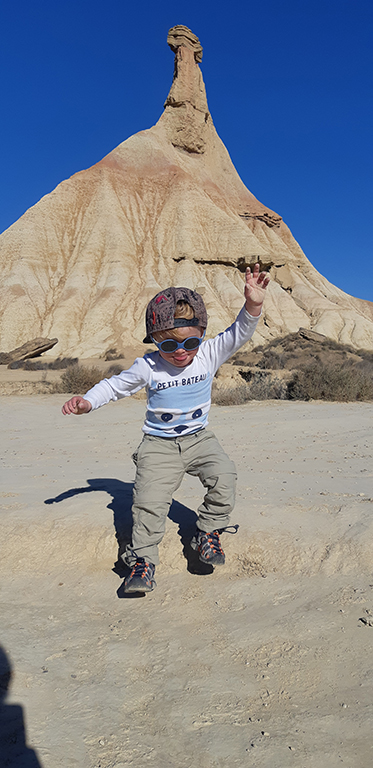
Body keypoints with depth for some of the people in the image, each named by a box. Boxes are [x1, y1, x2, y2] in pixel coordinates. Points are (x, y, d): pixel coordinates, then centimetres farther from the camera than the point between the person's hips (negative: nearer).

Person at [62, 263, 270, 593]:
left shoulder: (209, 354, -6)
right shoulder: (147, 367, -9)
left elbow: (239, 334, -11)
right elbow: (116, 385, 4)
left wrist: (253, 306, -29)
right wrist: (87, 401, -9)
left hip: (199, 438, 2)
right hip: (159, 444, -1)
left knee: (224, 475, -21)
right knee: (149, 497, -16)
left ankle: (208, 533, 2)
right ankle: (143, 558, 2)